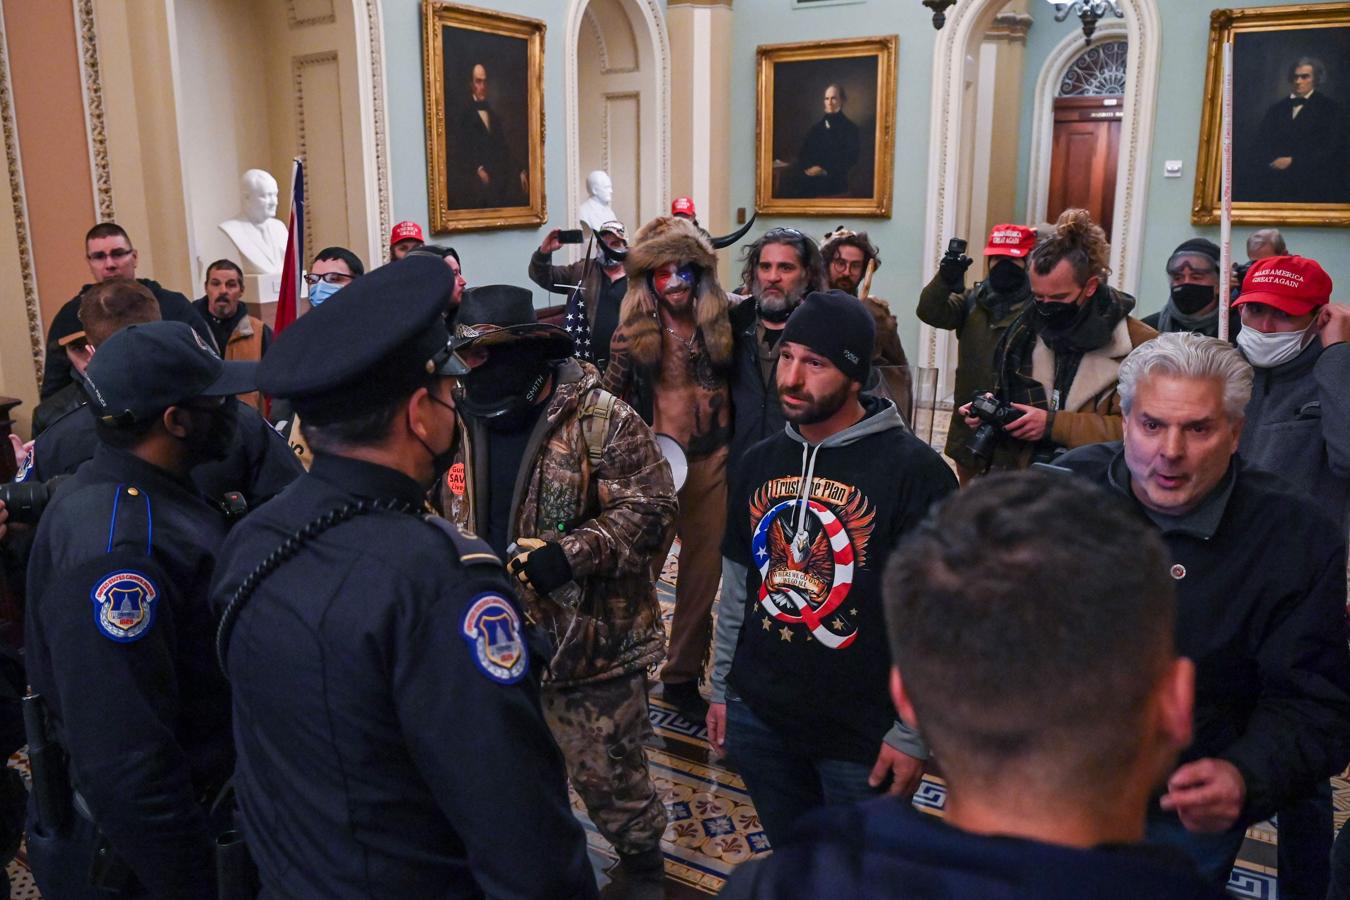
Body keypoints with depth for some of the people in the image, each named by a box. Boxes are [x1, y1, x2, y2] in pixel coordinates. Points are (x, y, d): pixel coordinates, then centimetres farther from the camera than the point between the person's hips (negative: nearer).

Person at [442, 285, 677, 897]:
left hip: (590, 636, -5)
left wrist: (570, 554, -27)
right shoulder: (462, 422, 3)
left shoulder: (600, 418, -16)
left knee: (605, 769, 9)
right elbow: (451, 518, 17)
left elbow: (651, 506, -19)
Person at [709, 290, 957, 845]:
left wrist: (913, 734, -13)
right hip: (757, 716, 5)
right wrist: (722, 686, 13)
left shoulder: (913, 470, -16)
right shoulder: (759, 462, 2)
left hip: (864, 736, -5)